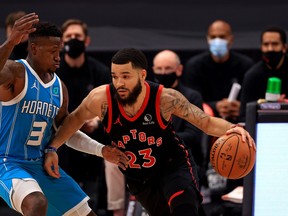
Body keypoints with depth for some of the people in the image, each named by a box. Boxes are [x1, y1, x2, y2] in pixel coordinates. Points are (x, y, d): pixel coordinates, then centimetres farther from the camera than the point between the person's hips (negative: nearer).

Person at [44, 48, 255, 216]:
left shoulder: (165, 98, -27)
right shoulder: (102, 99, -23)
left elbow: (206, 122, -19)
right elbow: (76, 118, -1)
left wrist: (232, 129, -39)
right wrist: (53, 148, -8)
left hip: (173, 164, -3)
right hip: (139, 179, 3)